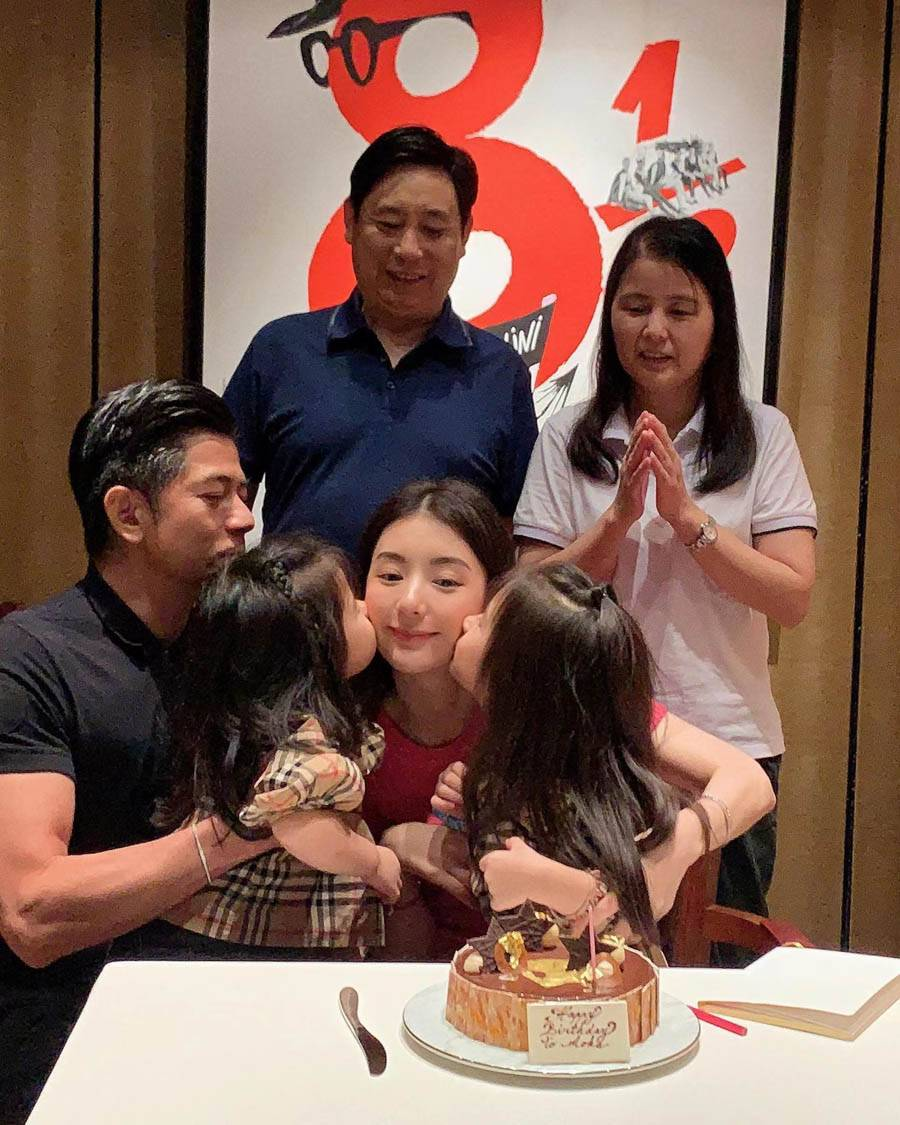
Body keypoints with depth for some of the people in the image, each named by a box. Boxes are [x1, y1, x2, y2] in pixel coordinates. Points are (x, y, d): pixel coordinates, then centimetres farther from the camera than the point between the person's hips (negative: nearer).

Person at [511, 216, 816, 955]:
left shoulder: (763, 436, 1)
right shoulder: (567, 443, 1)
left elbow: (793, 600, -6)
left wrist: (686, 514, -16)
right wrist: (620, 514, -15)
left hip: (729, 746, 0)